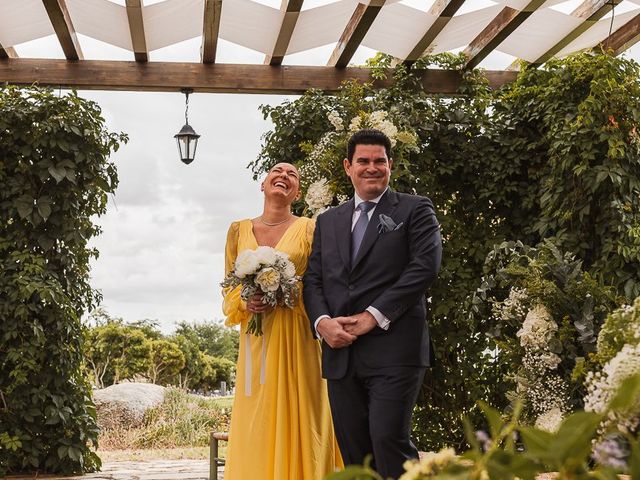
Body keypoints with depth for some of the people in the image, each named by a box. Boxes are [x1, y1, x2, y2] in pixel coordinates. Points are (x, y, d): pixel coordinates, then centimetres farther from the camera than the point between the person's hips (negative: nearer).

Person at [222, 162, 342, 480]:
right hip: (256, 340, 2)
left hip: (296, 339, -2)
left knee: (297, 420, -2)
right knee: (255, 427, 2)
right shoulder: (239, 230, 11)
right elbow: (229, 289, 13)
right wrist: (245, 303, -7)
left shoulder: (308, 229, 3)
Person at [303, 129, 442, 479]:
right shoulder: (327, 222, 20)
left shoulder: (415, 210, 6)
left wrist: (374, 316, -14)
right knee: (353, 450, 7)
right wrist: (322, 322, -6)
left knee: (389, 440, -13)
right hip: (340, 353, 5)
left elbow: (425, 265, -8)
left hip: (393, 349, -5)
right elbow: (313, 279, 15)